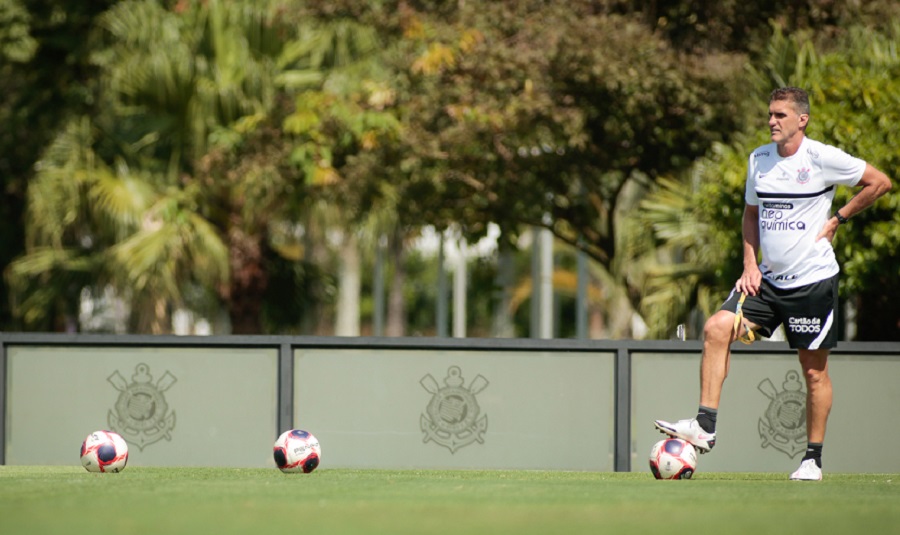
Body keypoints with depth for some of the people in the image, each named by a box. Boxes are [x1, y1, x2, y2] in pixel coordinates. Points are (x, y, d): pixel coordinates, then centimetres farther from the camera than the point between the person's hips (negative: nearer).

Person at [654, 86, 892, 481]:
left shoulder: (823, 158, -9)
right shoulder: (758, 159, 7)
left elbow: (880, 183, -3)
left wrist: (838, 218, -5)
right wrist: (750, 264, 6)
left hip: (813, 279, -5)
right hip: (767, 279, 5)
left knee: (814, 370, 2)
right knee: (717, 328, -15)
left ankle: (813, 459, 13)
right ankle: (704, 426, -15)